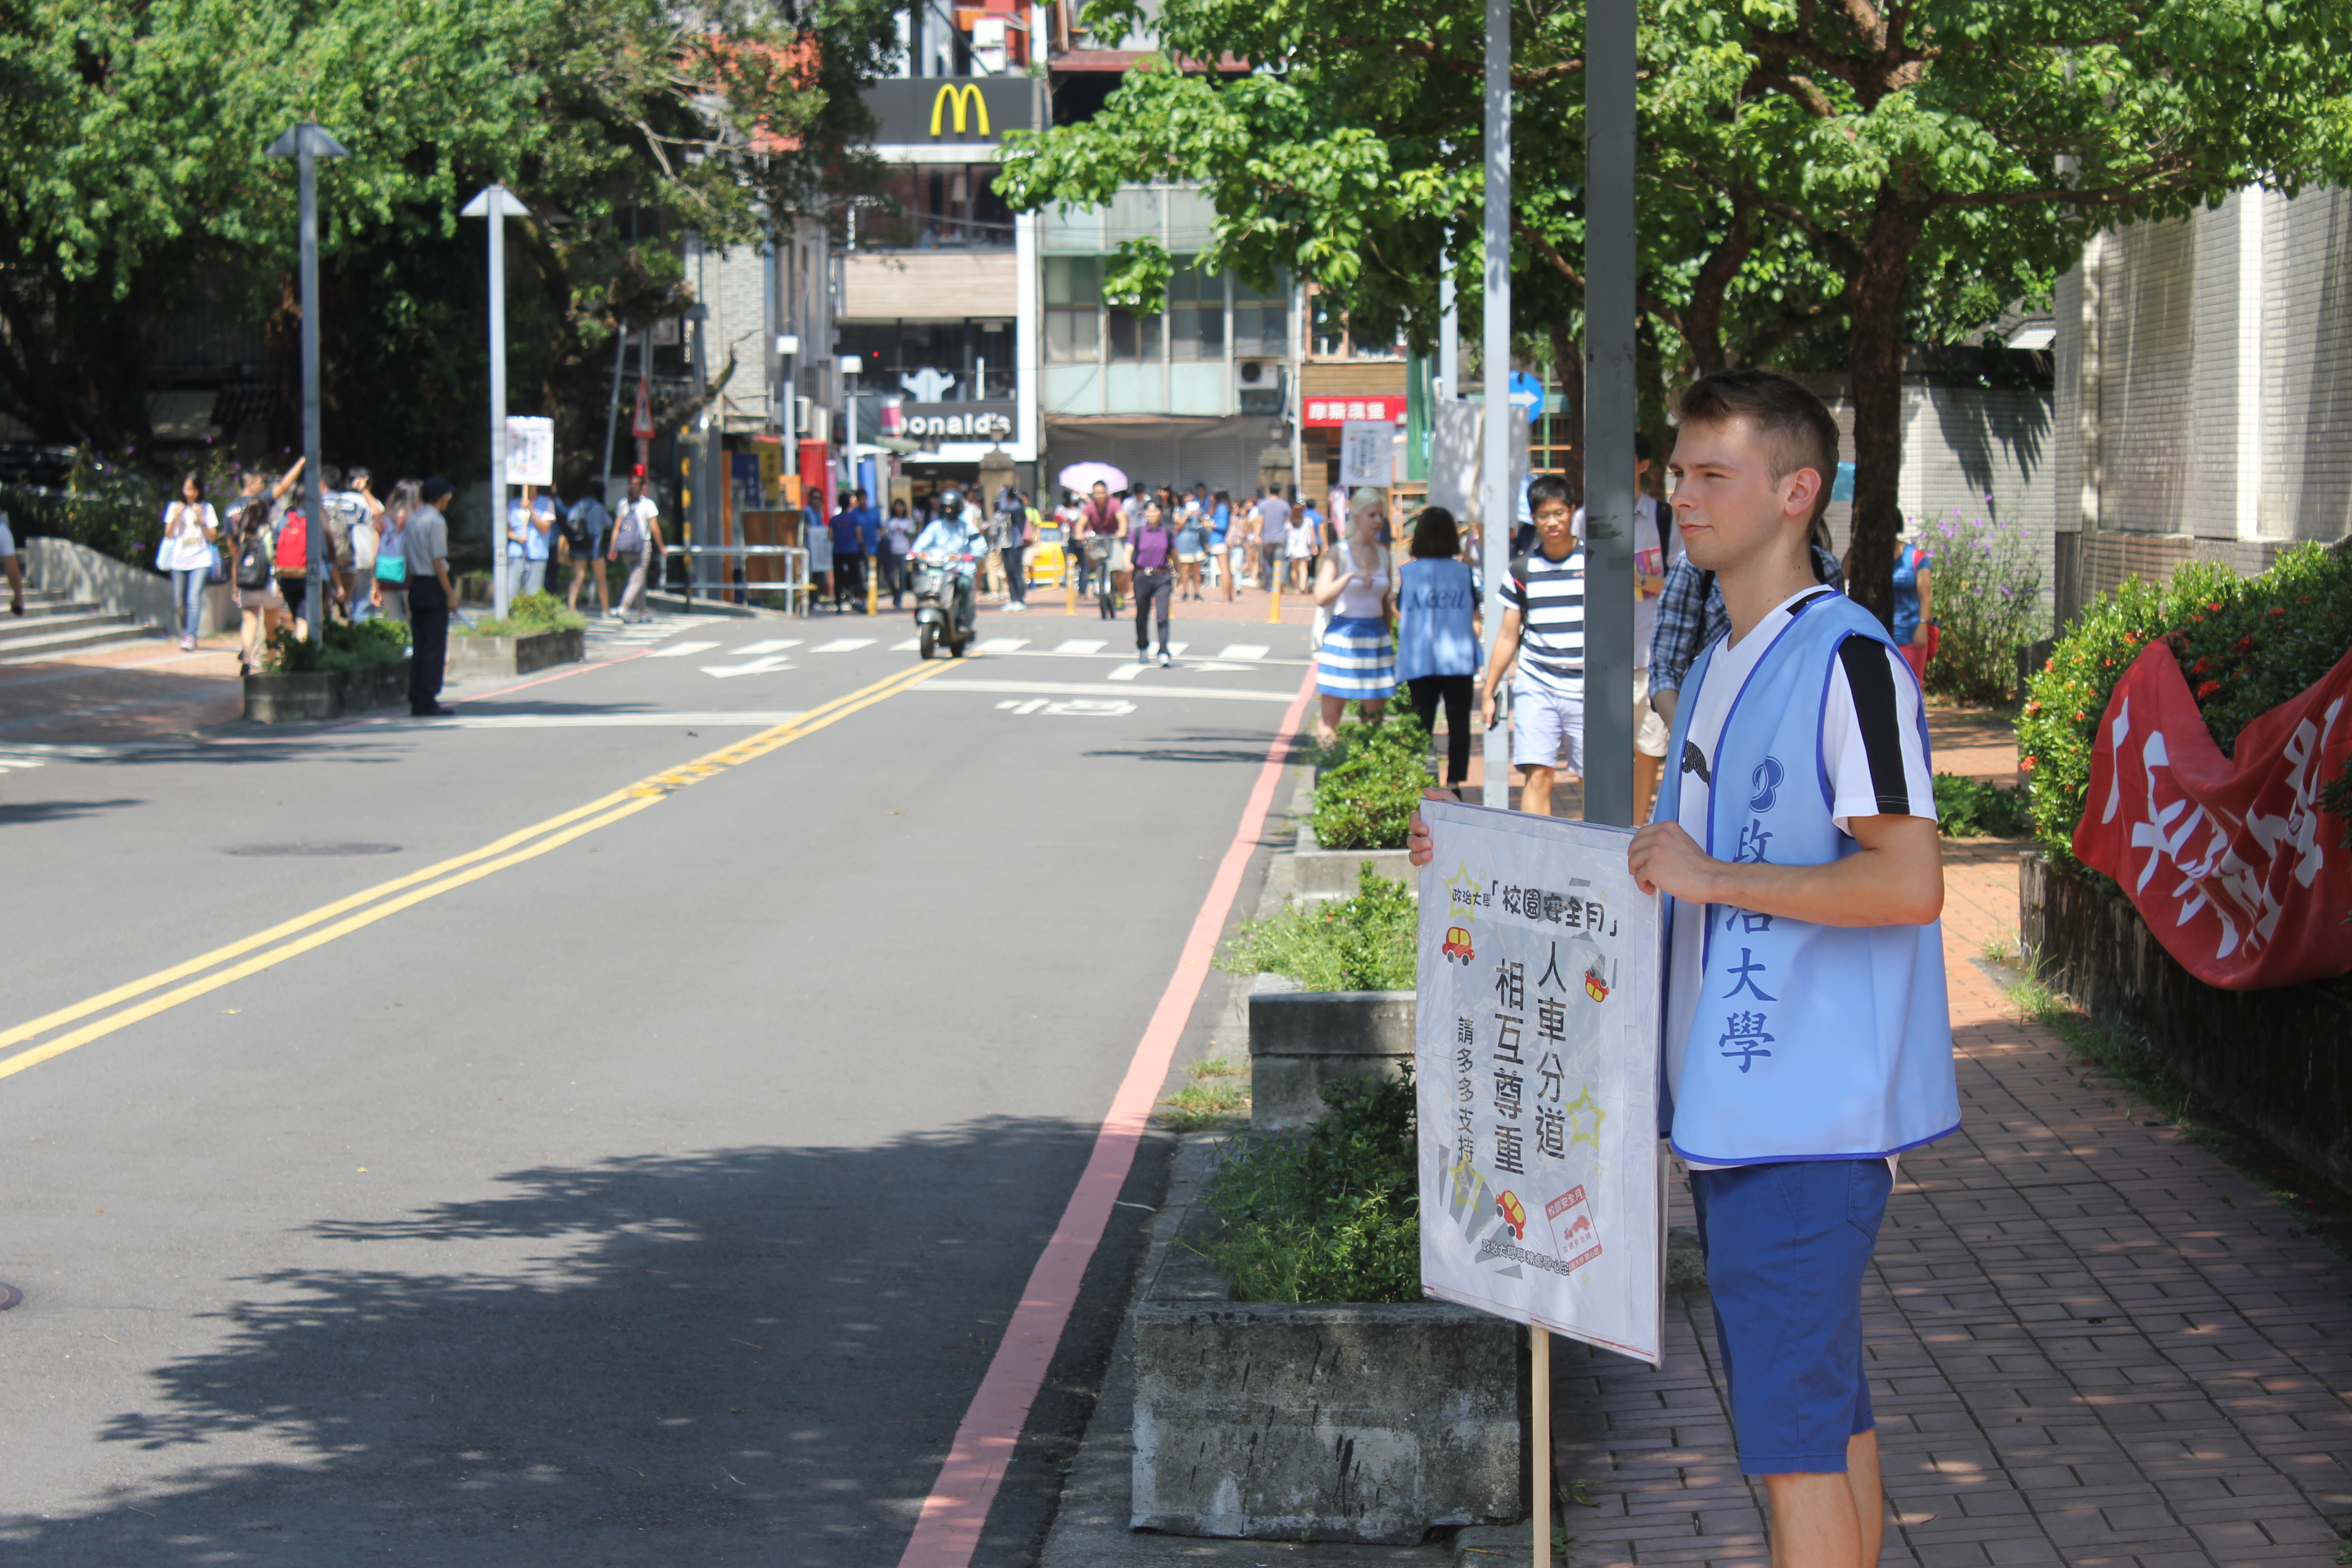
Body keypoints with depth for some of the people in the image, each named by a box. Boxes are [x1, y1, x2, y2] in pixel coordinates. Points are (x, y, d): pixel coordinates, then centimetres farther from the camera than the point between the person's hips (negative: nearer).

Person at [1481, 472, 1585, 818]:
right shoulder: (1523, 571, 7)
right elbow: (1508, 636, 13)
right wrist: (1489, 693, 11)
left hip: (1585, 689, -1)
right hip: (1536, 687, 1)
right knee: (1538, 775, -10)